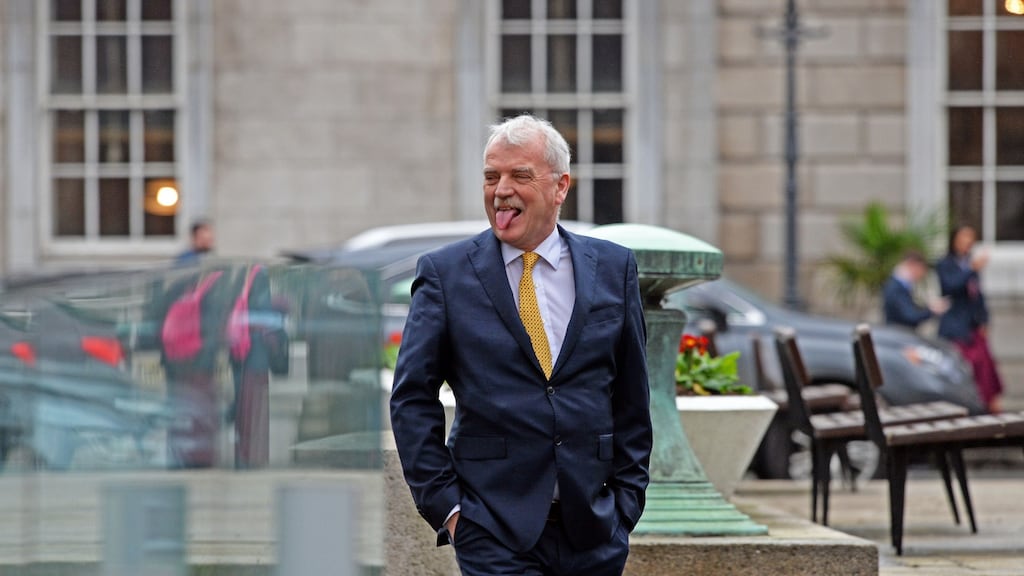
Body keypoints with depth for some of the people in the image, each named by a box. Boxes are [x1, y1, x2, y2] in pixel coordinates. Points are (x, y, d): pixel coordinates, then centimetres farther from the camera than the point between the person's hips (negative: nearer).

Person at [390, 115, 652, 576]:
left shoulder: (613, 269, 9)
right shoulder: (445, 274, 2)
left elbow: (632, 397, 12)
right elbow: (412, 398, 2)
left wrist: (627, 498, 6)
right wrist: (443, 502, -5)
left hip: (593, 531, 3)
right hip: (495, 532, -2)